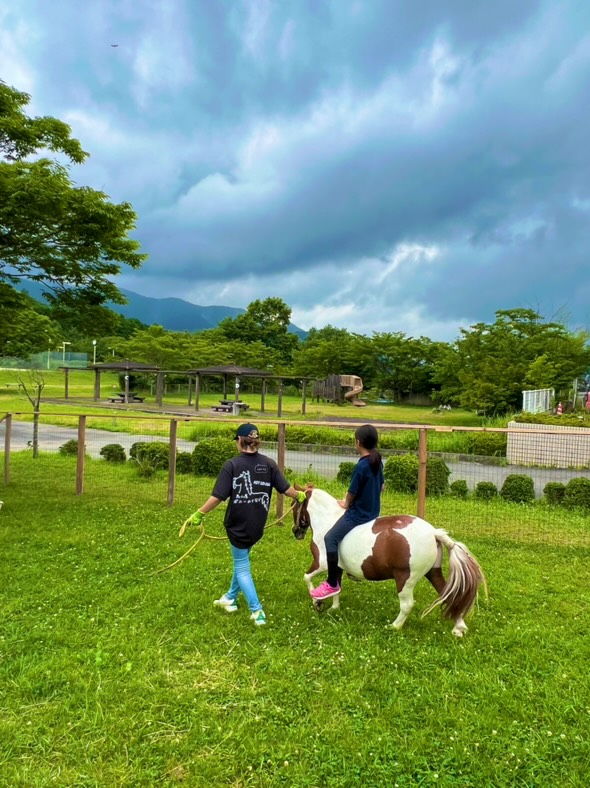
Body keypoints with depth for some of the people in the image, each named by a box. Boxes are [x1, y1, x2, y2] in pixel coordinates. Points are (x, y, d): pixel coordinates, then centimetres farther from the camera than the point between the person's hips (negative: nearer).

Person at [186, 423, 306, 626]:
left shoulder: (232, 465, -14)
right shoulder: (269, 464, -3)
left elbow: (218, 496, -17)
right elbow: (285, 489, 1)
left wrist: (199, 514, -7)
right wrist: (300, 496, 21)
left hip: (238, 525, -5)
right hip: (257, 526, 5)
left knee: (242, 568, 10)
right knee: (241, 560, 26)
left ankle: (257, 611, 7)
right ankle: (231, 598, 42)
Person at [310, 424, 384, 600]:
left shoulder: (361, 466, -24)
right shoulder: (377, 462, 3)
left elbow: (352, 492, -15)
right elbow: (381, 486, 16)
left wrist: (346, 504, 4)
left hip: (358, 514, -10)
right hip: (373, 511, 10)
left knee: (330, 538, -13)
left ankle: (332, 584, -9)